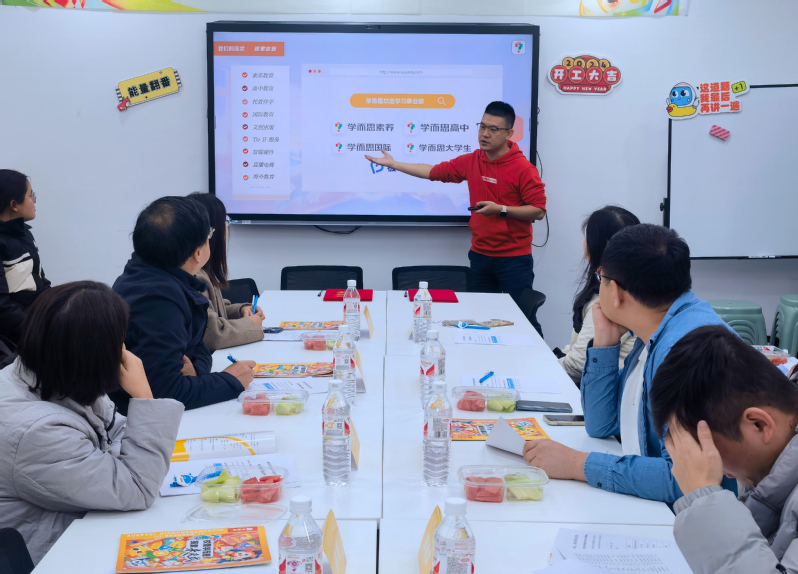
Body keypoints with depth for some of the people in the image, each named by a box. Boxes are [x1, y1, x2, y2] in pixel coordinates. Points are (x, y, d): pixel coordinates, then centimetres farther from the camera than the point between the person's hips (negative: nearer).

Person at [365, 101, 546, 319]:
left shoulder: (523, 168, -12)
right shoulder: (471, 162, 5)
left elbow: (538, 211, -13)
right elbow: (434, 172, 12)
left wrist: (501, 210, -22)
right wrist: (394, 164, 12)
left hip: (514, 259, -6)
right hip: (480, 255, 6)